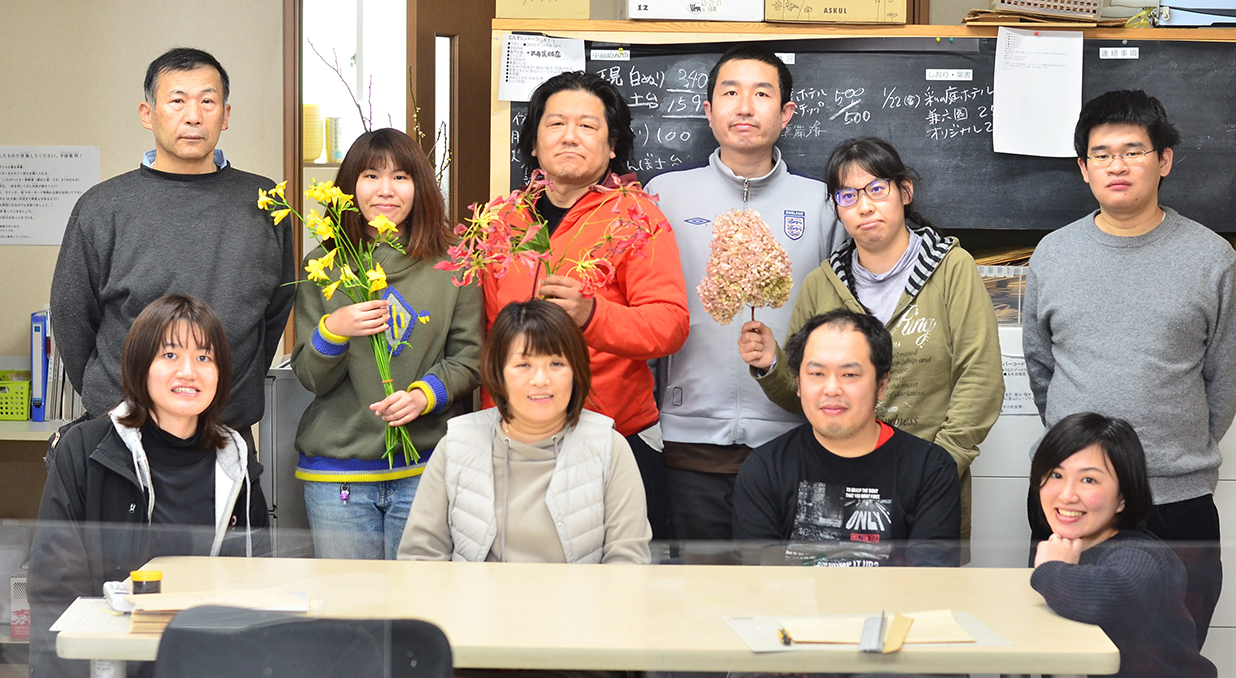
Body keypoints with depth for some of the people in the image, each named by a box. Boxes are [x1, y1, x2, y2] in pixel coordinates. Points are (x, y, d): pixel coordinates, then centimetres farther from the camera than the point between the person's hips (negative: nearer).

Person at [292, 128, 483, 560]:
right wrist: (333, 330, -16)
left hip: (426, 468, 0)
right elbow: (309, 377, 4)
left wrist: (425, 394, -12)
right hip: (337, 472, 0)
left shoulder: (451, 265, 6)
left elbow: (469, 358, 6)